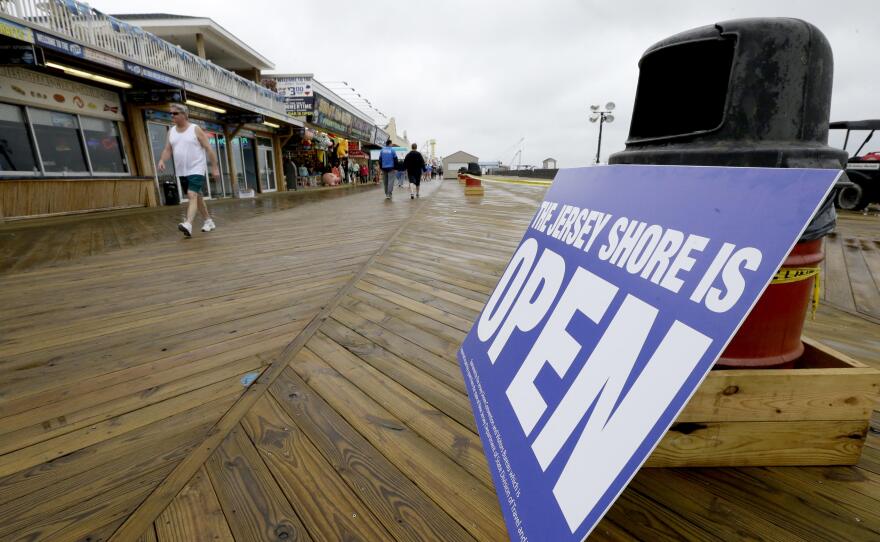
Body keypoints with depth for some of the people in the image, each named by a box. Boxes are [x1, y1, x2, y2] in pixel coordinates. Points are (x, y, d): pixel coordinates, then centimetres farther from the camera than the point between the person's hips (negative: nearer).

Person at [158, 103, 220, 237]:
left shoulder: (195, 129, -5)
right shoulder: (171, 131, 10)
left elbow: (208, 148, -5)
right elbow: (167, 149, 10)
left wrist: (215, 167, -7)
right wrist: (162, 160, -10)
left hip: (196, 169, -7)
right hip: (182, 171, 7)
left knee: (192, 195, -20)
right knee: (197, 196, 13)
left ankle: (188, 225, -31)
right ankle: (208, 221, 25)